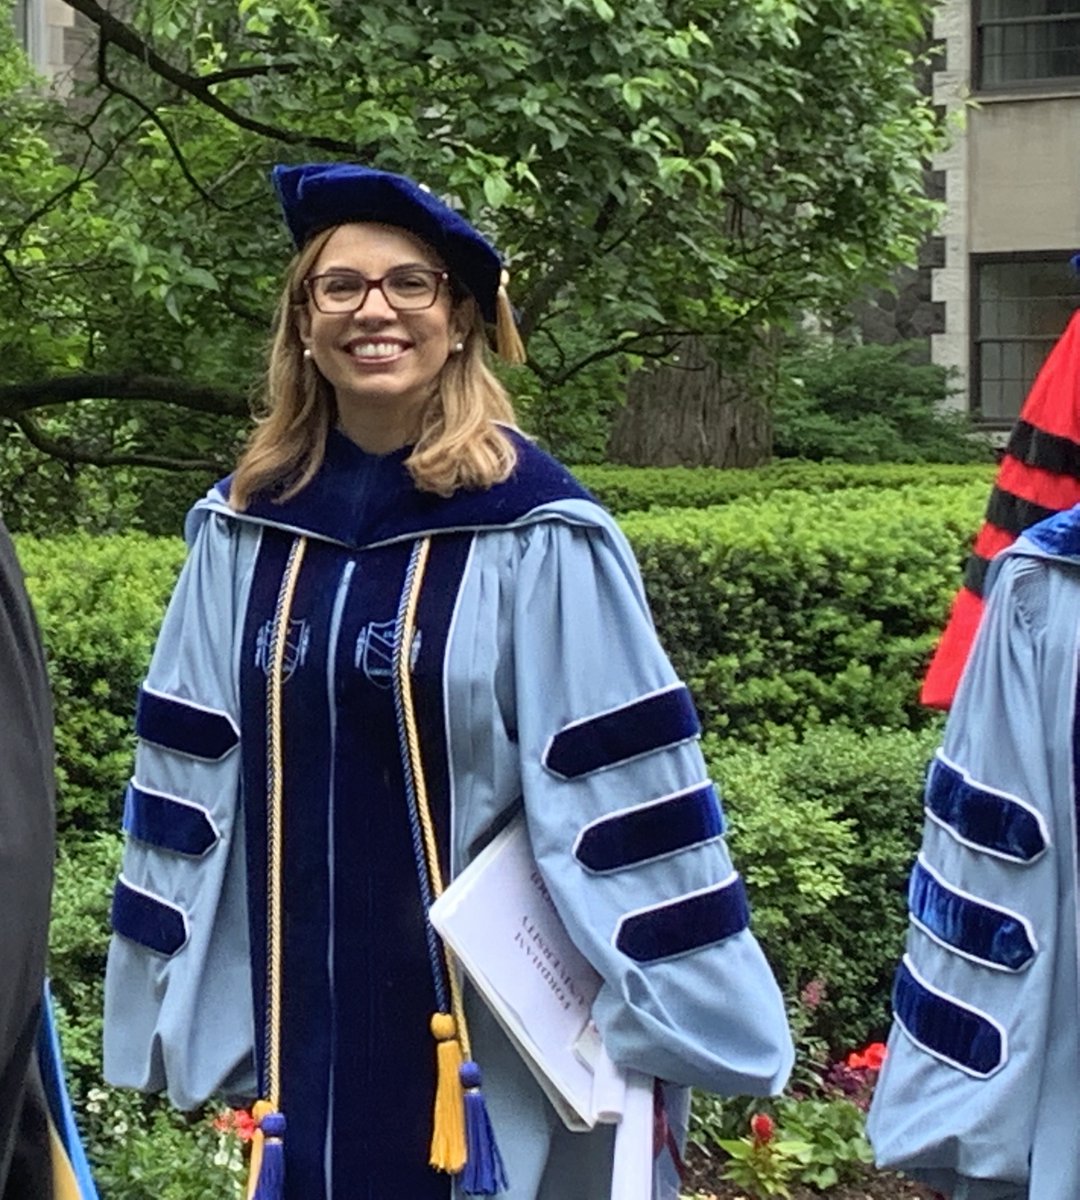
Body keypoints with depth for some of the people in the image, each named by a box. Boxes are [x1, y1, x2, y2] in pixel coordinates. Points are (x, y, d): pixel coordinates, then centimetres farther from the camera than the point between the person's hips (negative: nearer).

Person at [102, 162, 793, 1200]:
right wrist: (178, 994, 8)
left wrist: (672, 1011, -10)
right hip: (312, 1010, 4)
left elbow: (624, 779, -11)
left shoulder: (533, 531, -11)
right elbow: (190, 773, 8)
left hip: (497, 1016, -4)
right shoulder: (245, 532, 3)